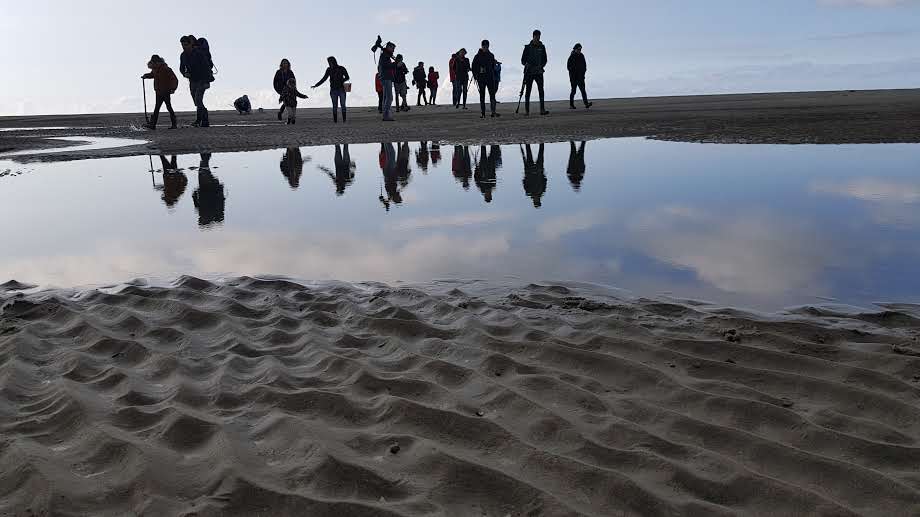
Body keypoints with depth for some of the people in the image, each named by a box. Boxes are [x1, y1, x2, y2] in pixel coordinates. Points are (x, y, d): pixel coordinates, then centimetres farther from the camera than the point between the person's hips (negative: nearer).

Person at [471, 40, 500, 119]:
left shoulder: (491, 55, 11)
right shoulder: (478, 56, 1)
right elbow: (473, 67, 2)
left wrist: (494, 76, 11)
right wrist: (475, 76, -6)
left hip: (490, 78, 2)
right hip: (481, 78, -2)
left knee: (492, 94, -7)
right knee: (482, 96, 1)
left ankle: (493, 112, -11)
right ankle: (483, 113, 4)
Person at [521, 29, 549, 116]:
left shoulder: (542, 47, 10)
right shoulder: (528, 47, 3)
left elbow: (544, 59, 14)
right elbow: (523, 59, 5)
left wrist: (541, 66, -5)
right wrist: (526, 64, -15)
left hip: (539, 72, 2)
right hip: (529, 72, -2)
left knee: (541, 90, -7)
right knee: (528, 90, 1)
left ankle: (542, 109, -10)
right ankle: (526, 110, 4)